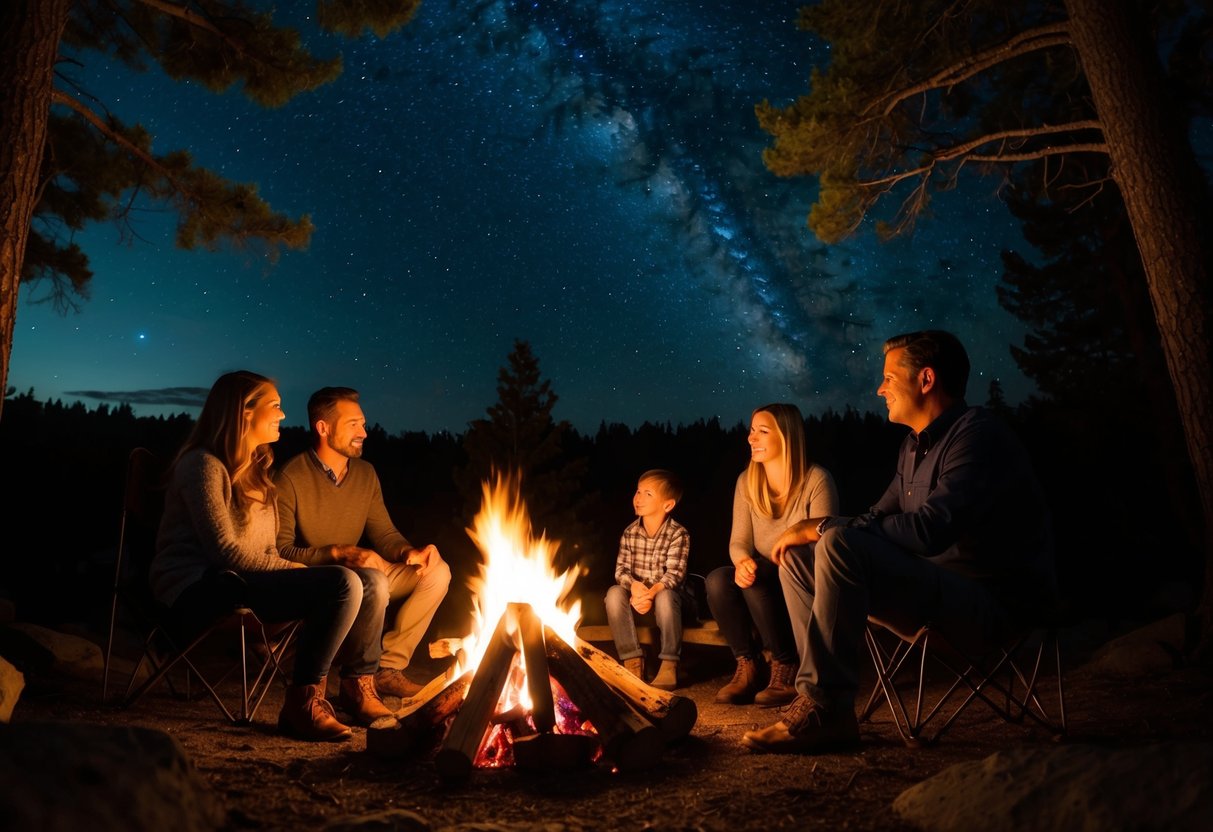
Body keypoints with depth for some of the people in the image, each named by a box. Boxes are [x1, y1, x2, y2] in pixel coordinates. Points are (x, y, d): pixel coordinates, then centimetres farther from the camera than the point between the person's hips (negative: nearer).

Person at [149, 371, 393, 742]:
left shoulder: (254, 468, 18)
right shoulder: (204, 464, -10)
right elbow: (225, 551, -19)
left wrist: (292, 572, -5)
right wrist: (295, 571, -14)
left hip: (246, 580, 9)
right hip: (200, 587, -9)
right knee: (343, 584, -28)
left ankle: (358, 687, 12)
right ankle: (302, 704, -17)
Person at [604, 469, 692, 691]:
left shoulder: (678, 534, -13)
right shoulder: (630, 533, 0)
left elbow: (674, 573, -22)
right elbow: (621, 569, -7)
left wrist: (652, 592, -40)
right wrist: (635, 586, -30)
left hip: (666, 593, -4)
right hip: (637, 593, 4)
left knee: (665, 597, -37)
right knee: (614, 593, -26)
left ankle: (669, 664, -22)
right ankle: (632, 660, -18)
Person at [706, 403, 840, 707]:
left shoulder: (816, 480, -13)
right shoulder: (747, 482, 2)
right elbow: (739, 541, 0)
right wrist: (742, 561, -26)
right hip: (766, 583, 5)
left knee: (756, 583, -33)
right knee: (718, 579, -25)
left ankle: (787, 669, -15)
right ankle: (747, 666, -10)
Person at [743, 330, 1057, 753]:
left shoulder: (977, 434, -15)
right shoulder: (915, 445, 14)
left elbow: (930, 529, -28)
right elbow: (882, 516, 18)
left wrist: (823, 526, -22)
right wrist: (813, 529, -2)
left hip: (990, 603, -10)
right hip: (935, 590, 10)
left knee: (839, 546, -30)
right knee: (796, 555, 3)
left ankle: (826, 712, -22)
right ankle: (817, 695, -7)